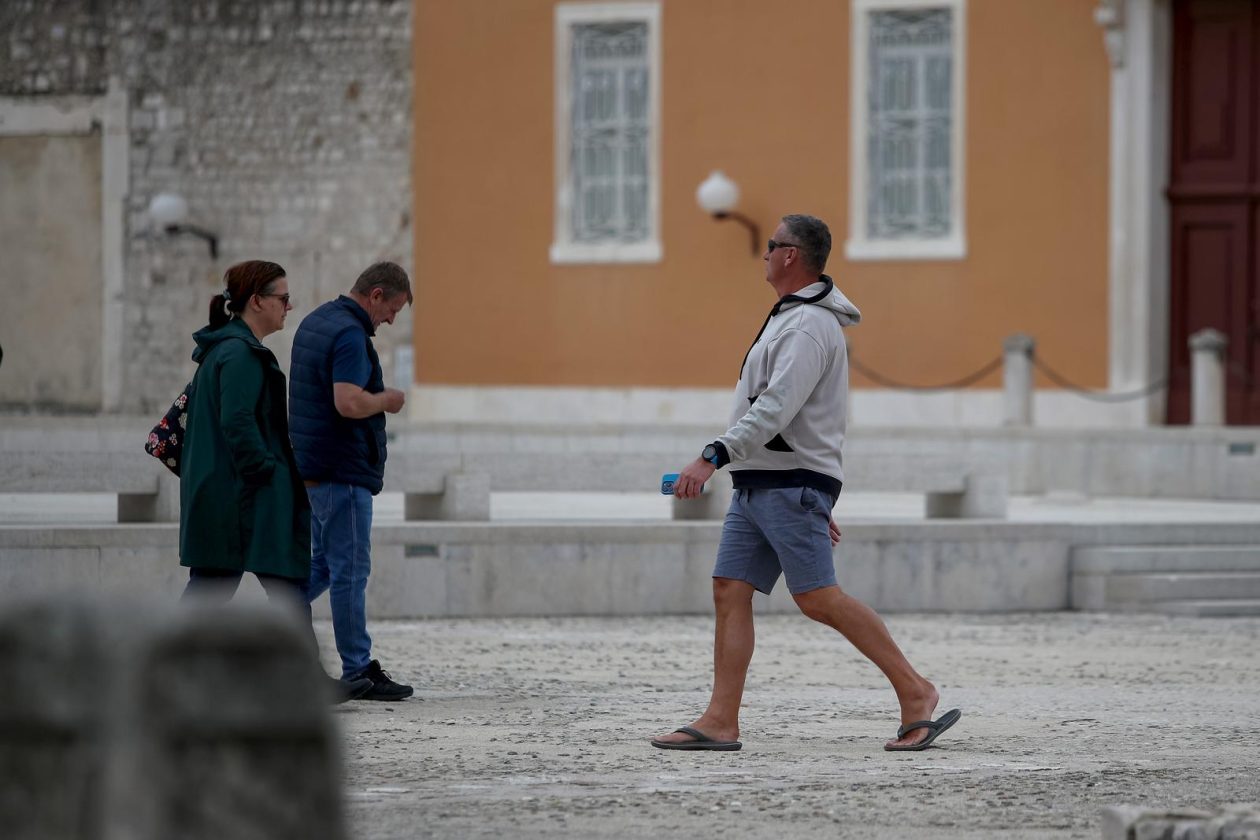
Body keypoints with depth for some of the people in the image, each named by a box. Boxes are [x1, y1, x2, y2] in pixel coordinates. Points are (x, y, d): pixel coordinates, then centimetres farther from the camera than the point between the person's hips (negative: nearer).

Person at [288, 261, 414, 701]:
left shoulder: (313, 323, 14)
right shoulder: (350, 334, -18)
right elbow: (349, 403, -29)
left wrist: (376, 400, 14)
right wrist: (387, 400, -10)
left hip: (310, 466, 10)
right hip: (343, 469, -10)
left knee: (325, 563, 19)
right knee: (350, 570, -4)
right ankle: (358, 670, 1)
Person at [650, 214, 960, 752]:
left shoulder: (809, 326, -13)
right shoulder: (790, 319, 21)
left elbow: (777, 408, -26)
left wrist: (713, 457, -34)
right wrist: (817, 501, 27)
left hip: (791, 485, -10)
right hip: (756, 485, 10)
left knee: (818, 598, -12)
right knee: (730, 592, 1)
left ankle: (913, 692, -6)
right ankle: (720, 722, -3)